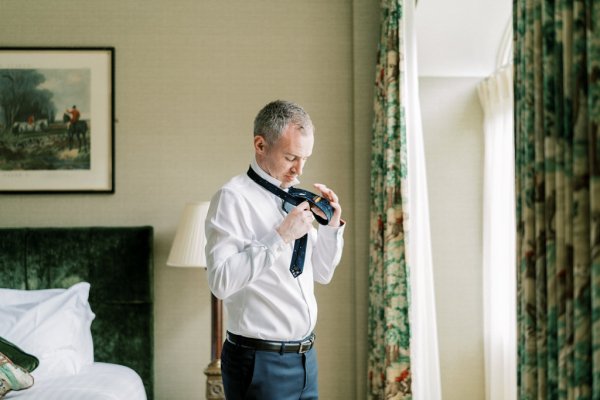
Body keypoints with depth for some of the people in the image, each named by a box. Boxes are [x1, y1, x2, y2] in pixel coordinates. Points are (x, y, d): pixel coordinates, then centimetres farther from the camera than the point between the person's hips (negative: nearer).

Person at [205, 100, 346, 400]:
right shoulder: (233, 197, -13)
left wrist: (332, 226, 2)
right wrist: (280, 238, -23)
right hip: (260, 361, -7)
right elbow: (221, 281, -24)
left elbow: (322, 274, 16)